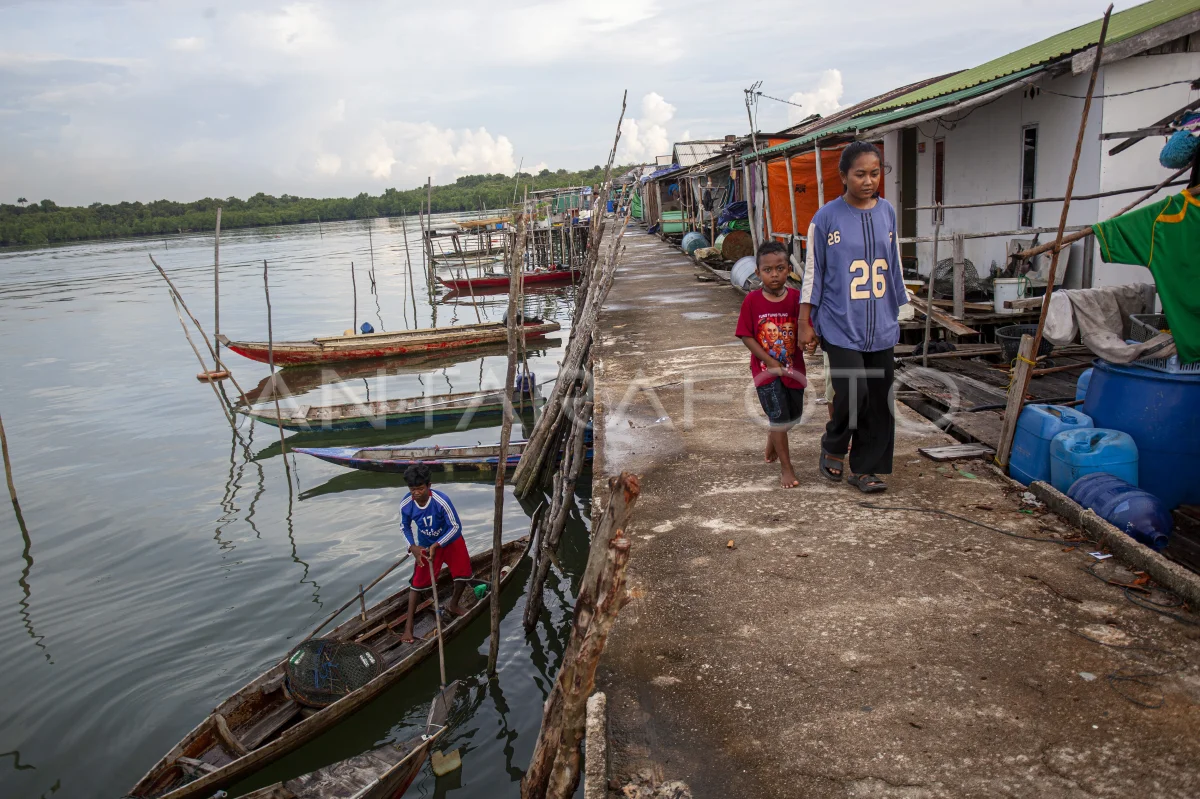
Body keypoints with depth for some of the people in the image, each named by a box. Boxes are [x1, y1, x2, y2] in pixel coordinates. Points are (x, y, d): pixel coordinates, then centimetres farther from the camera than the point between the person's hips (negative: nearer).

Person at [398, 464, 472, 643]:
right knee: (417, 582, -2)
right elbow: (405, 527, -4)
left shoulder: (441, 501, -34)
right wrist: (413, 547, -19)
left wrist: (437, 545, -30)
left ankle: (453, 605, 37)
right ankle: (408, 624, 9)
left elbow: (455, 526, -24)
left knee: (463, 574, 8)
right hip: (426, 545, 1)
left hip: (451, 541, -1)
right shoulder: (405, 505, -25)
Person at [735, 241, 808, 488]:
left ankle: (772, 441, 50)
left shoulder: (796, 298, -7)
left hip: (793, 367, 3)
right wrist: (772, 363, -14)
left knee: (793, 414, 19)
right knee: (779, 416, -4)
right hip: (766, 368, -3)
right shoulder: (752, 300, -12)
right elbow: (747, 337, -11)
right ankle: (785, 467, 10)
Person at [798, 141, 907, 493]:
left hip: (880, 326, 5)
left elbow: (894, 266, 16)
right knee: (852, 392, -14)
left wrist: (900, 310, 17)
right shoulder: (826, 218, -5)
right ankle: (833, 449, 15)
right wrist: (805, 323, -2)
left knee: (879, 399, 6)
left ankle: (864, 469, 20)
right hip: (841, 325, -4)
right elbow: (813, 272, -2)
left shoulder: (887, 212, 7)